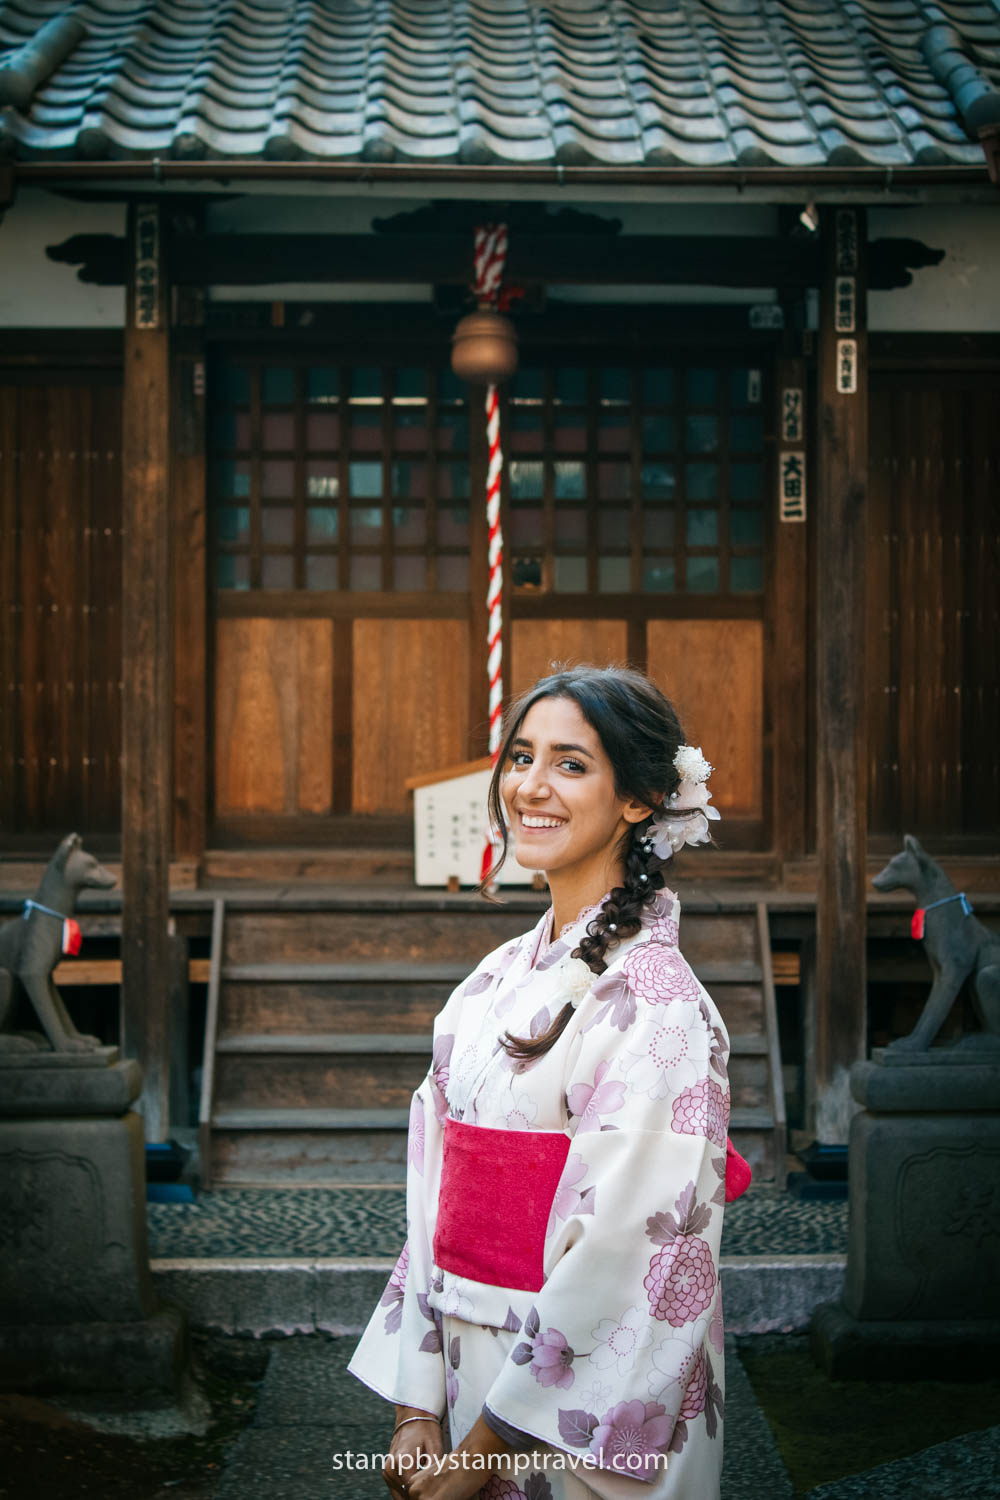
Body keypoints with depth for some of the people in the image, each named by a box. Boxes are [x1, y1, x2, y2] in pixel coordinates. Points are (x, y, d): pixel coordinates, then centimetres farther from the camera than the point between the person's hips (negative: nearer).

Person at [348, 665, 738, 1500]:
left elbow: (621, 1256, -20)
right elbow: (438, 1202, 6)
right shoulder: (494, 983, 5)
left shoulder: (653, 1001, -17)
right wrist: (416, 1408, -1)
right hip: (468, 1385, 6)